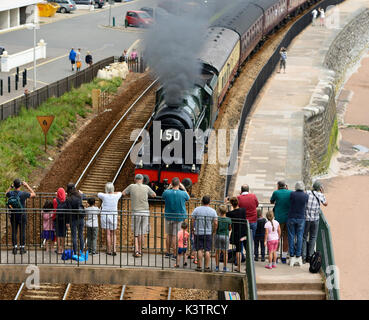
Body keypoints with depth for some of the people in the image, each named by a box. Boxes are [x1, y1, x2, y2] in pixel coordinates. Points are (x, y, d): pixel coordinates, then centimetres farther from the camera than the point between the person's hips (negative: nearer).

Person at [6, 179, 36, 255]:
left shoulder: (10, 193, -8)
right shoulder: (23, 194, -17)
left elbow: (6, 193, 18)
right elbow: (33, 194, -2)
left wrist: (11, 186, 14)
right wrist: (27, 186, 0)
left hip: (13, 216, 2)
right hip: (22, 216, -2)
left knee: (14, 232, 9)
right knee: (22, 232, 7)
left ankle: (15, 248, 11)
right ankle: (22, 248, 11)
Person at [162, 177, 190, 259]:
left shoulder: (167, 192, -12)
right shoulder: (183, 193, -14)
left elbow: (163, 196, 13)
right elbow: (188, 198, 10)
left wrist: (168, 188, 14)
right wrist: (184, 189, 17)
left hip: (169, 217, 2)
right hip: (179, 217, -2)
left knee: (169, 235, 14)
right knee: (175, 236, 0)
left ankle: (168, 253, 23)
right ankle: (175, 254, 2)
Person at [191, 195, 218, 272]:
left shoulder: (196, 210, -1)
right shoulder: (213, 211, 0)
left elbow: (192, 221, -4)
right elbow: (215, 223, -5)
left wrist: (193, 229, 8)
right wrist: (213, 231, 7)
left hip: (198, 233, 0)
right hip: (208, 233, 0)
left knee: (199, 250, 2)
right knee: (207, 250, 2)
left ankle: (199, 266, 2)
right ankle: (207, 267, 1)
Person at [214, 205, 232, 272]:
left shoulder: (217, 219, -7)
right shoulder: (228, 219, -3)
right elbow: (230, 229, 6)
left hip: (218, 235, 0)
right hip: (226, 236, 0)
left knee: (217, 251, 8)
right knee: (225, 252, 6)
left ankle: (217, 266, 9)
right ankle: (225, 267, 6)